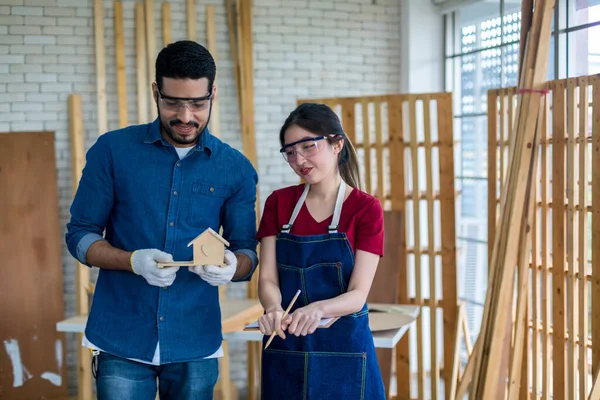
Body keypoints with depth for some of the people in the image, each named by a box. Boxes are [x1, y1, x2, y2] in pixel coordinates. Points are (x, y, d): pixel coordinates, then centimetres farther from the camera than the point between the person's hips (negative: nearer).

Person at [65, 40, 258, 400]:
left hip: (196, 343, 2)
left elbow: (248, 252, 5)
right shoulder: (113, 150, -2)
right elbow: (80, 235, 0)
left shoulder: (237, 169, 1)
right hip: (122, 339, -1)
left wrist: (231, 266, -19)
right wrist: (134, 261, -19)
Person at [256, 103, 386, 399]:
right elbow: (267, 278, -4)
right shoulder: (278, 203, 4)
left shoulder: (366, 208, -6)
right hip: (284, 351, 3)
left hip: (343, 348, -2)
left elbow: (358, 294, -12)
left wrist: (318, 309, -32)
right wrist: (274, 309, -26)